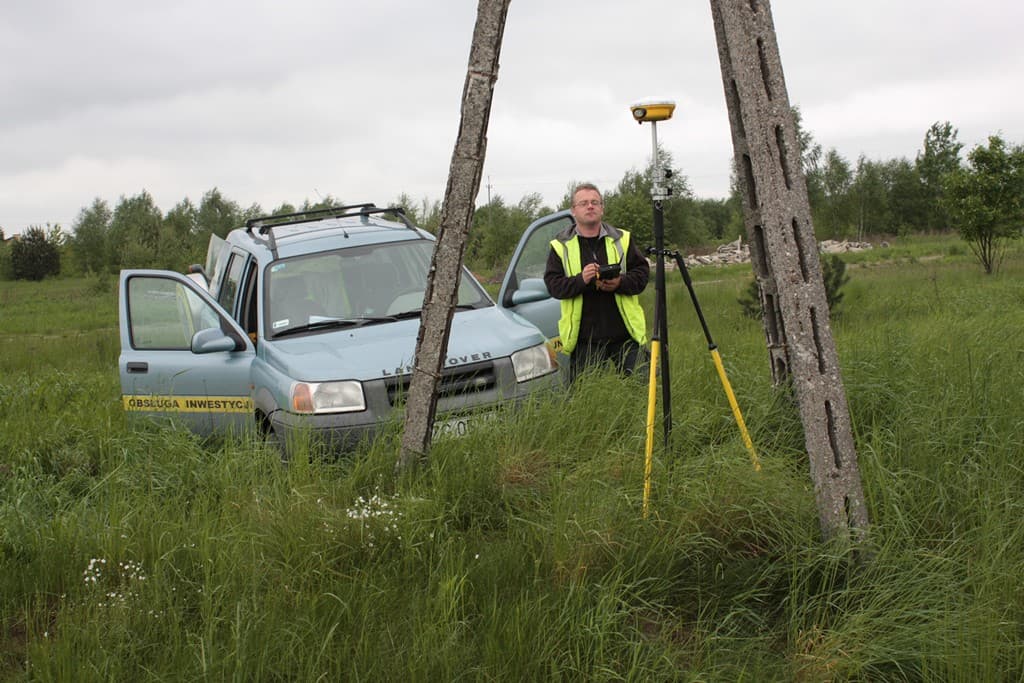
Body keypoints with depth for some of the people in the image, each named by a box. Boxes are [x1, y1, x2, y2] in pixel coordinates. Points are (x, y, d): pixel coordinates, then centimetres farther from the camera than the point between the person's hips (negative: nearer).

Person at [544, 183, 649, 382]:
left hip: (625, 335, 1)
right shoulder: (561, 246, 5)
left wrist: (620, 283, -15)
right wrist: (580, 280, -21)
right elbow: (552, 284, -2)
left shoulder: (622, 239, 9)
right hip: (583, 337, -1)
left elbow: (642, 271, 5)